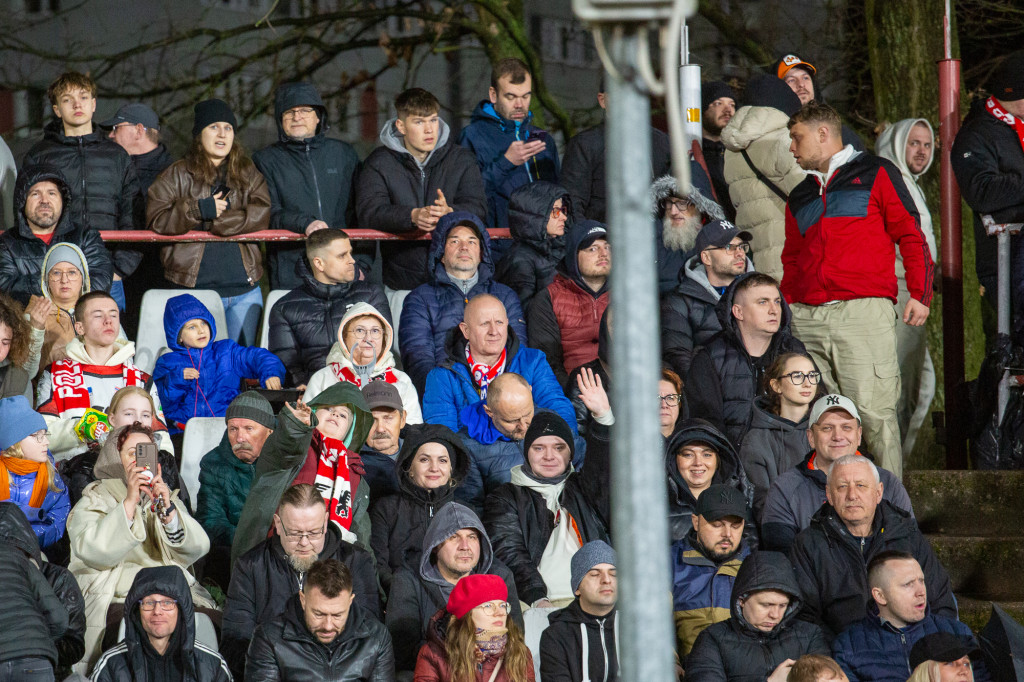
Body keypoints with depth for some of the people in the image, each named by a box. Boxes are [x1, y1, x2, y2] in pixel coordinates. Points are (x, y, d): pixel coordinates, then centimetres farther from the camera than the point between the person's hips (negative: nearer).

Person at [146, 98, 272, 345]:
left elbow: (262, 214, -4)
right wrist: (200, 210, -16)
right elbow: (156, 219, -5)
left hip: (244, 290, 3)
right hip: (194, 288, -3)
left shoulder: (248, 174, 13)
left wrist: (214, 222, -11)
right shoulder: (178, 175, 6)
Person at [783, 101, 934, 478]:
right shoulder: (800, 196, 26)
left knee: (873, 411, -12)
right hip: (805, 317, 5)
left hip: (862, 310, -5)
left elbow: (911, 235, 6)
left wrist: (920, 294, -3)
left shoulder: (875, 174, 9)